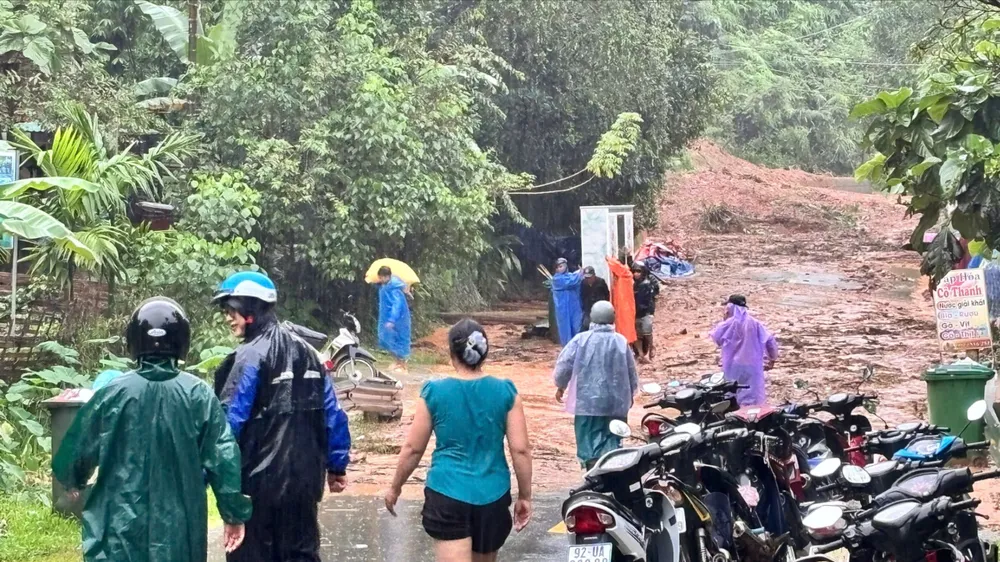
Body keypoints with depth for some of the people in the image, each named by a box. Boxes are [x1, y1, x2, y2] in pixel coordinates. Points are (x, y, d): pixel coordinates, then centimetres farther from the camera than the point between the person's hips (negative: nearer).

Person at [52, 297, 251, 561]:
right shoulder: (199, 395, -6)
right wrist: (234, 514, 5)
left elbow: (75, 453, 1)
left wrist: (74, 483, 24)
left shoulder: (113, 393, -7)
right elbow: (224, 458, -6)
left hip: (120, 526, -1)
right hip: (180, 527, 1)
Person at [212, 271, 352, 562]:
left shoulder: (249, 357, -12)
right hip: (304, 477, 7)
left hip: (259, 480, -7)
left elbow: (228, 421, -17)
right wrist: (336, 465, 16)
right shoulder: (305, 351, 10)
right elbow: (333, 414, 10)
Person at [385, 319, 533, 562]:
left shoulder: (434, 392, -5)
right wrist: (525, 496, 7)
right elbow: (521, 450, -4)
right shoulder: (506, 392, -3)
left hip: (447, 495, -2)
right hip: (492, 496, 3)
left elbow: (413, 448, 0)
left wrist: (395, 488, 15)